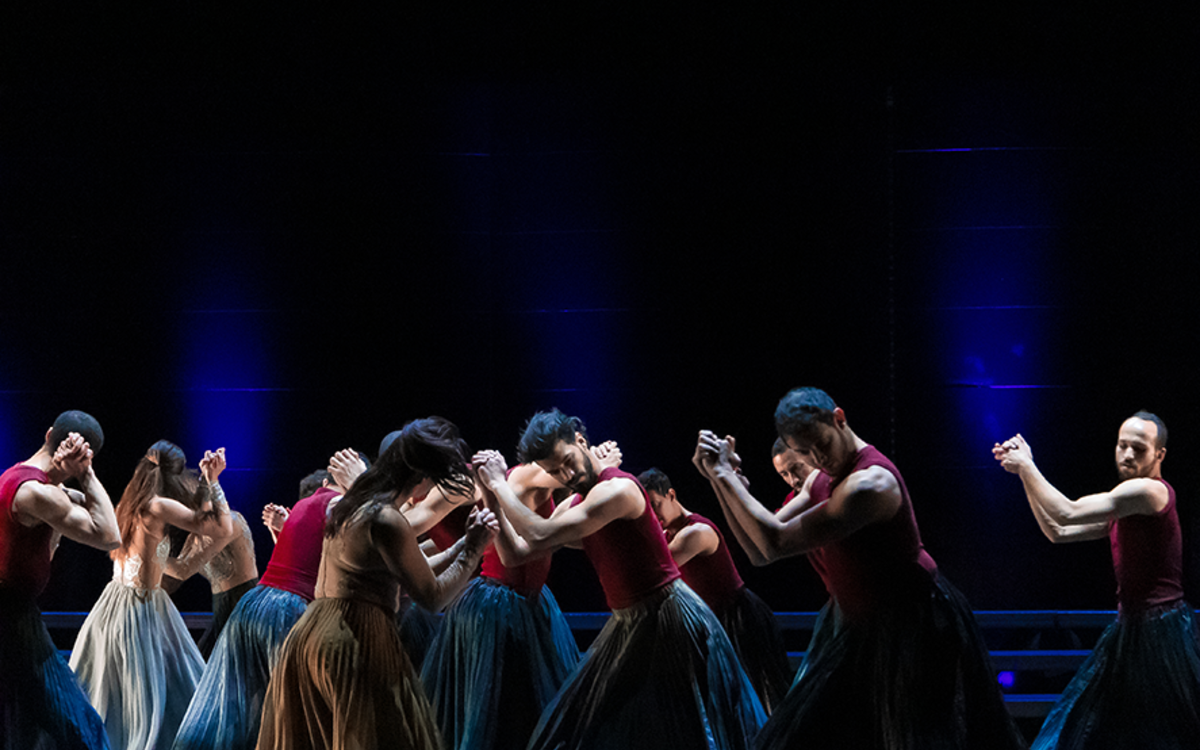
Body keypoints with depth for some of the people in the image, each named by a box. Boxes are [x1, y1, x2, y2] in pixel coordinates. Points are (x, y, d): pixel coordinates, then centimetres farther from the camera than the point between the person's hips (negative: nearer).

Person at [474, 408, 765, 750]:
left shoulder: (619, 489, -21)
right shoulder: (573, 506, 9)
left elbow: (541, 535, -26)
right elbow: (519, 551, 7)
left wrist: (500, 484, -16)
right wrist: (493, 498, -2)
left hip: (672, 619, -9)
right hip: (628, 624, 9)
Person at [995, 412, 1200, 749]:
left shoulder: (1151, 492, -16)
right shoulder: (1124, 507, 16)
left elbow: (1067, 513, -19)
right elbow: (1058, 531, 16)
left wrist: (1027, 467, -8)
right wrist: (1025, 472, 11)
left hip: (1161, 633, -10)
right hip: (1132, 630, 10)